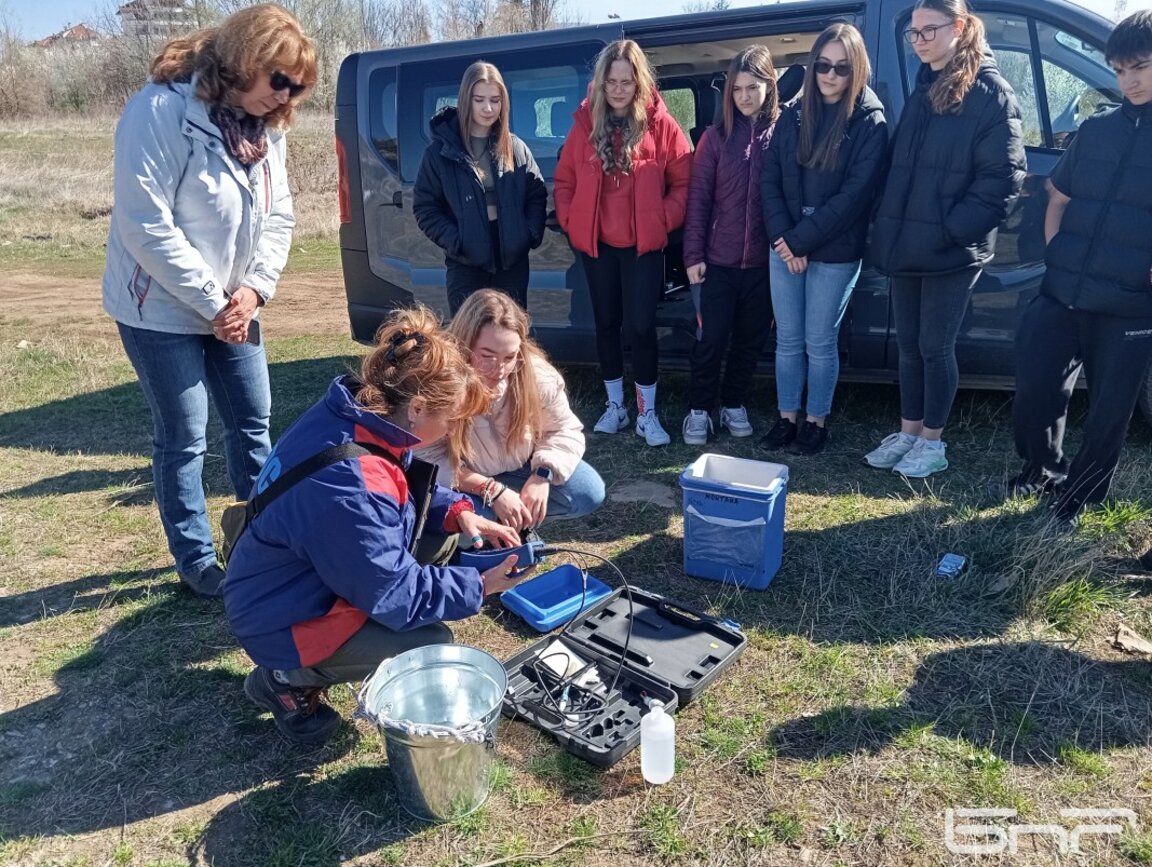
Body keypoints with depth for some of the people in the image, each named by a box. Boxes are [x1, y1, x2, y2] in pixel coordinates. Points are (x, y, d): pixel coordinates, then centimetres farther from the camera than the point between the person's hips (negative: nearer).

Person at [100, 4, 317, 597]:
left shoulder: (265, 127, 4)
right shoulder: (161, 110, -19)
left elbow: (279, 216, 5)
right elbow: (146, 227, -23)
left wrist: (254, 289, -10)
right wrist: (212, 303, -20)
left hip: (235, 309, 7)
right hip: (162, 311, -7)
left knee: (253, 423, 12)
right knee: (184, 439, 1)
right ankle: (196, 561, 17)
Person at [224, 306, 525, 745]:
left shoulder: (356, 412, -11)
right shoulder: (348, 487, -37)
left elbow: (408, 482, 7)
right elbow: (395, 593, -27)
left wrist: (458, 511, -10)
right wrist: (478, 586, -16)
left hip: (307, 574, 9)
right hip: (283, 622, -9)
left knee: (441, 539, 3)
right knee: (432, 647, -15)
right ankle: (287, 680, 2)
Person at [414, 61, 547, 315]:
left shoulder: (516, 148, 6)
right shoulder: (440, 151, -1)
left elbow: (537, 195, 9)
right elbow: (424, 207, -1)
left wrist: (531, 233, -8)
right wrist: (455, 242, -14)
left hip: (513, 260, 3)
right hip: (466, 265, -2)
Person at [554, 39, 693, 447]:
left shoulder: (661, 125, -4)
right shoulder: (585, 123, 3)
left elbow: (684, 182, -1)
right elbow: (564, 181, 8)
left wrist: (664, 220, -10)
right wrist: (571, 222, -1)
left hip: (644, 244, -3)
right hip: (596, 244, 3)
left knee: (641, 326, -4)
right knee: (606, 324, 11)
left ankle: (647, 413, 11)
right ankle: (615, 406, 25)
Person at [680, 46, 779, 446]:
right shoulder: (716, 136, 2)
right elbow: (698, 198, -1)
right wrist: (693, 254, -6)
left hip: (764, 259, 1)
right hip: (719, 258, -1)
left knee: (750, 338, 11)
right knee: (711, 338, 3)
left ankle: (734, 405, 26)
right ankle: (699, 410, 16)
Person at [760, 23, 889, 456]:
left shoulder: (870, 122, -6)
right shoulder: (794, 115, 7)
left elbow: (855, 193, -13)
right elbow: (770, 178, 3)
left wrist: (802, 240, -16)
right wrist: (782, 236, -10)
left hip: (835, 253, -4)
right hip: (785, 246, 4)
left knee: (819, 342, 4)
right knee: (787, 339, 10)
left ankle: (816, 421, 19)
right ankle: (787, 417, 23)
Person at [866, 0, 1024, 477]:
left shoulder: (989, 91, -8)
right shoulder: (923, 88, 14)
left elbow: (1003, 175, -13)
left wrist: (954, 228, -18)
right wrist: (888, 224, 8)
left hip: (951, 249, -6)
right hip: (907, 243, 6)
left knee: (935, 346, 2)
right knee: (908, 344, 12)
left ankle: (932, 442, 17)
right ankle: (908, 433, 26)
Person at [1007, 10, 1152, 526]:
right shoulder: (1097, 130, 9)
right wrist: (1056, 255, 5)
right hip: (1061, 294, 3)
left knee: (1108, 413, 7)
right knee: (1034, 391, 4)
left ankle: (1077, 497, 27)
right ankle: (1044, 468, 32)